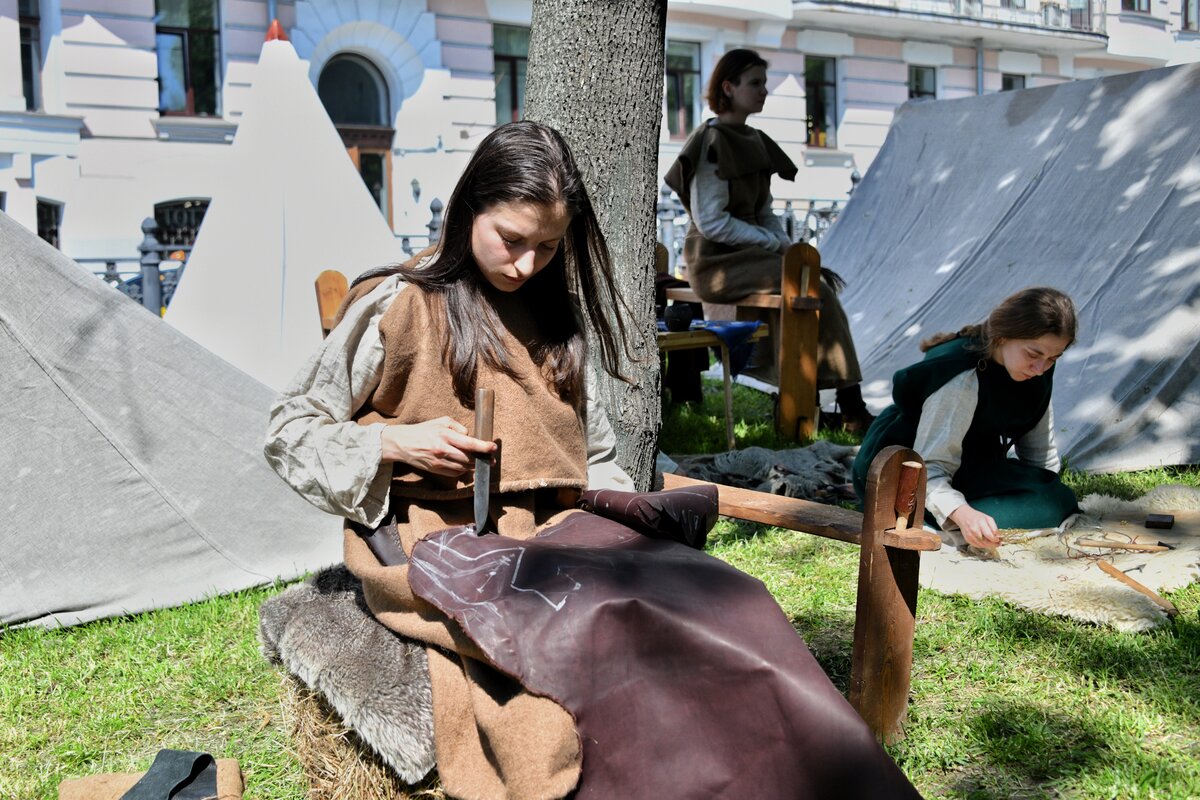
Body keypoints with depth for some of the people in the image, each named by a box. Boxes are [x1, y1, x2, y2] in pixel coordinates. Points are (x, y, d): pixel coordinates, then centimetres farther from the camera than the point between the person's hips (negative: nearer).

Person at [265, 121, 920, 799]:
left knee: (721, 603, -24)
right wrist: (395, 443, -12)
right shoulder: (397, 307, -1)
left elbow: (594, 453, 22)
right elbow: (290, 433, 4)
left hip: (551, 531, 5)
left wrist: (629, 518, 4)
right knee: (601, 632, -35)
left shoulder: (554, 315, 15)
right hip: (434, 541, -4)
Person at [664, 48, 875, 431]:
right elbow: (711, 222, -17)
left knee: (824, 280, -12)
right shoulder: (712, 142, -11)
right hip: (717, 262, -8)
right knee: (814, 287, -21)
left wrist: (788, 245, 0)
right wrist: (774, 242, -14)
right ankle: (851, 410, -16)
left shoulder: (753, 141, 15)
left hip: (750, 255, 8)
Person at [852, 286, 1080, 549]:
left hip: (971, 466, 9)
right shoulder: (961, 379, -32)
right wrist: (962, 514, -51)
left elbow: (1040, 448, 8)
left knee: (1061, 500, -8)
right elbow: (930, 468, -34)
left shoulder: (1035, 370, -7)